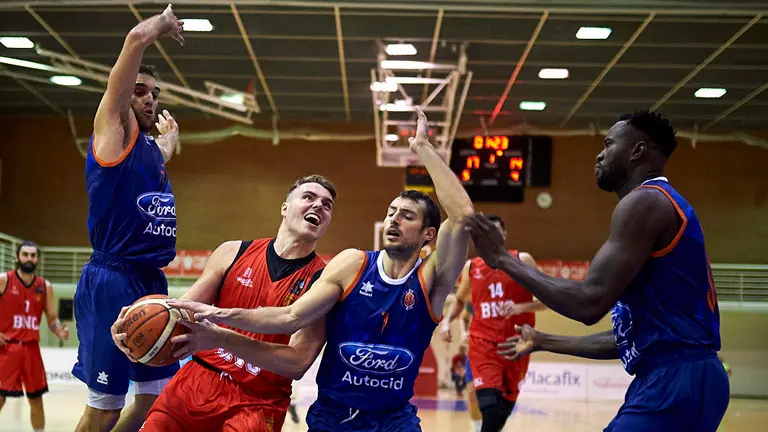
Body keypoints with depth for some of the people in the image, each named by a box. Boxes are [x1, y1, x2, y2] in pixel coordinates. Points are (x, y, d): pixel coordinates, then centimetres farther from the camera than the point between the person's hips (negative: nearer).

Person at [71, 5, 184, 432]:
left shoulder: (154, 148, 17)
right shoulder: (113, 129, -4)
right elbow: (136, 38, -12)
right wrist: (163, 22, 3)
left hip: (152, 284, 9)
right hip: (112, 283, -8)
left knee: (160, 396, 12)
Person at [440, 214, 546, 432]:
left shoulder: (522, 260, -2)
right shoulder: (470, 267, 6)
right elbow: (460, 301, 22)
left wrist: (520, 308, -20)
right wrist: (447, 321, 3)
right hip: (483, 343, 0)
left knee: (506, 405, 13)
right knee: (489, 404, -18)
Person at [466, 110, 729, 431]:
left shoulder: (644, 202, -10)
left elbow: (589, 303, -19)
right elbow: (632, 333, 23)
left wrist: (505, 260, -9)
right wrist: (545, 342, 29)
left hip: (675, 380, -10)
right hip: (672, 378, 10)